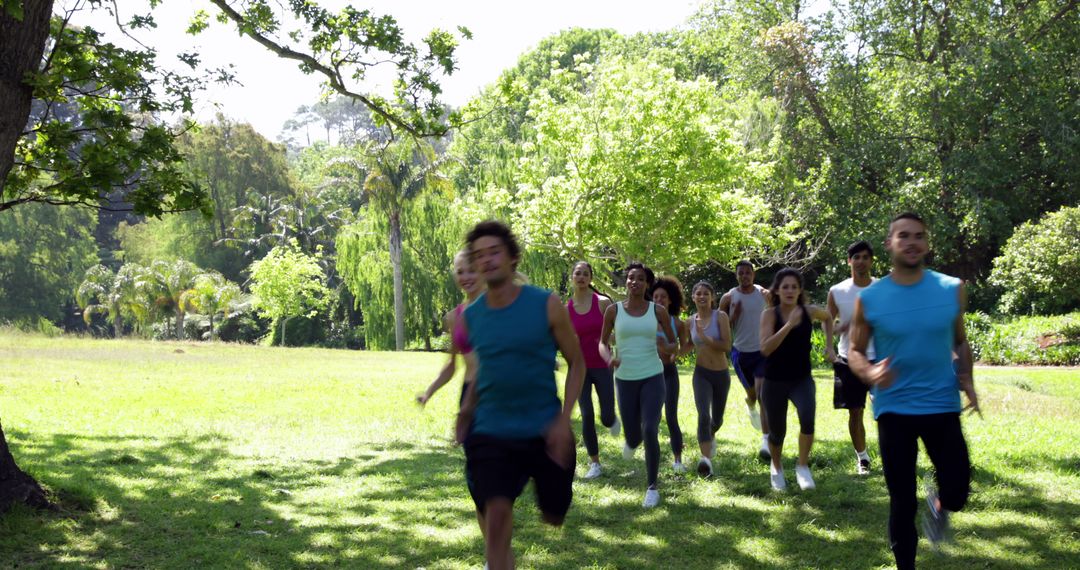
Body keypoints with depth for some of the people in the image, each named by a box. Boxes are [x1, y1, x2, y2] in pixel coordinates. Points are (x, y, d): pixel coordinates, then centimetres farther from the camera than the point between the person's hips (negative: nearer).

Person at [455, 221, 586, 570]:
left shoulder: (547, 305, -7)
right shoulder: (471, 316, 2)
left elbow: (577, 363, -1)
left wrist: (563, 420, -12)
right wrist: (467, 410, 5)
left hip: (544, 433, -1)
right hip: (491, 433, 1)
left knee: (554, 517, 13)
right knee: (496, 515, -17)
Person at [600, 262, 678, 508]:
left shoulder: (658, 311, -1)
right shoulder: (613, 311, -1)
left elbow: (674, 344, 8)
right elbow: (603, 342, 8)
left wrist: (667, 347, -16)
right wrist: (609, 358, -13)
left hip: (653, 377, -1)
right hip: (625, 379, 1)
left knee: (650, 432, -15)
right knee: (633, 436, 6)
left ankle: (653, 487, 1)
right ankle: (632, 441, 48)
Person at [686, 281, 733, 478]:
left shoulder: (720, 316, -9)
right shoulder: (691, 321, 2)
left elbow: (727, 346, -18)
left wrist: (705, 338, -26)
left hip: (721, 374, 0)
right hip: (702, 374, 0)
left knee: (717, 419, 17)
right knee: (703, 415, -22)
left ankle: (711, 436, 53)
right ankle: (706, 460, -30)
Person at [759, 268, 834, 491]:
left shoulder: (809, 311, -4)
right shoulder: (769, 314, -12)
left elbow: (828, 317, 21)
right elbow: (765, 348, -26)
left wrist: (829, 345, 11)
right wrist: (789, 325, -33)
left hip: (802, 379, 1)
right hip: (774, 381, -1)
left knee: (807, 418, -27)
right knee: (777, 431, 9)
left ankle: (803, 467, -6)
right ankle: (776, 467, 41)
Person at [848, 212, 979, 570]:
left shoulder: (952, 290, -1)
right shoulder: (869, 299, -6)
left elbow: (960, 342, 12)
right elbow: (855, 352, 2)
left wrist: (966, 379, -6)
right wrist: (870, 373, -20)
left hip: (943, 407, 1)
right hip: (894, 410, -1)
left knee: (957, 492, -1)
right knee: (902, 501, 5)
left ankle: (938, 505, 37)